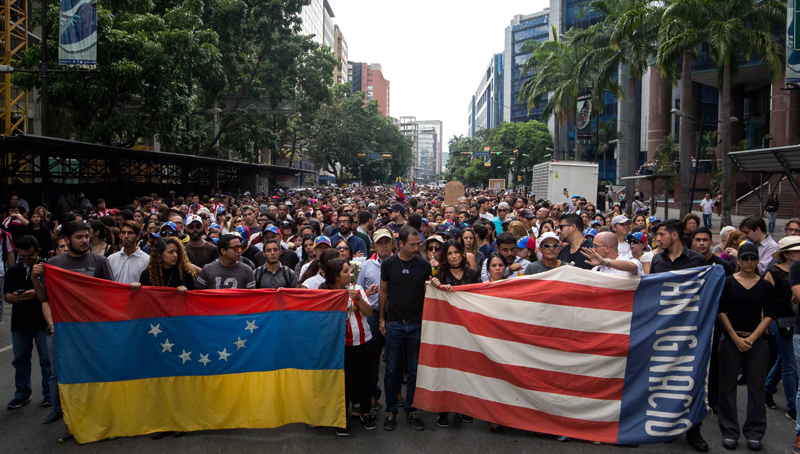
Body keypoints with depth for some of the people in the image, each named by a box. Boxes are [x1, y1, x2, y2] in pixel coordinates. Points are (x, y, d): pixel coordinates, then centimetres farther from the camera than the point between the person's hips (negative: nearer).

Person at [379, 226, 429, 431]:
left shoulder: (424, 265, -2)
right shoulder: (388, 264, -1)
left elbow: (429, 293, 5)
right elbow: (383, 292, 7)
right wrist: (382, 318, 6)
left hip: (417, 325, 1)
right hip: (394, 324, 0)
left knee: (415, 371, 7)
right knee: (392, 370, 5)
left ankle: (411, 410, 21)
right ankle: (391, 411, 19)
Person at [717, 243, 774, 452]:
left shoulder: (765, 285, 5)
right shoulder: (728, 282, 1)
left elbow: (768, 315, 3)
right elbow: (721, 311, -1)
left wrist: (752, 338, -8)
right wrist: (736, 338, -8)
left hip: (756, 340, 1)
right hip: (731, 339, -1)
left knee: (756, 385, 3)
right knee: (728, 385, 3)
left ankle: (754, 433, 15)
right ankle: (729, 432, 12)